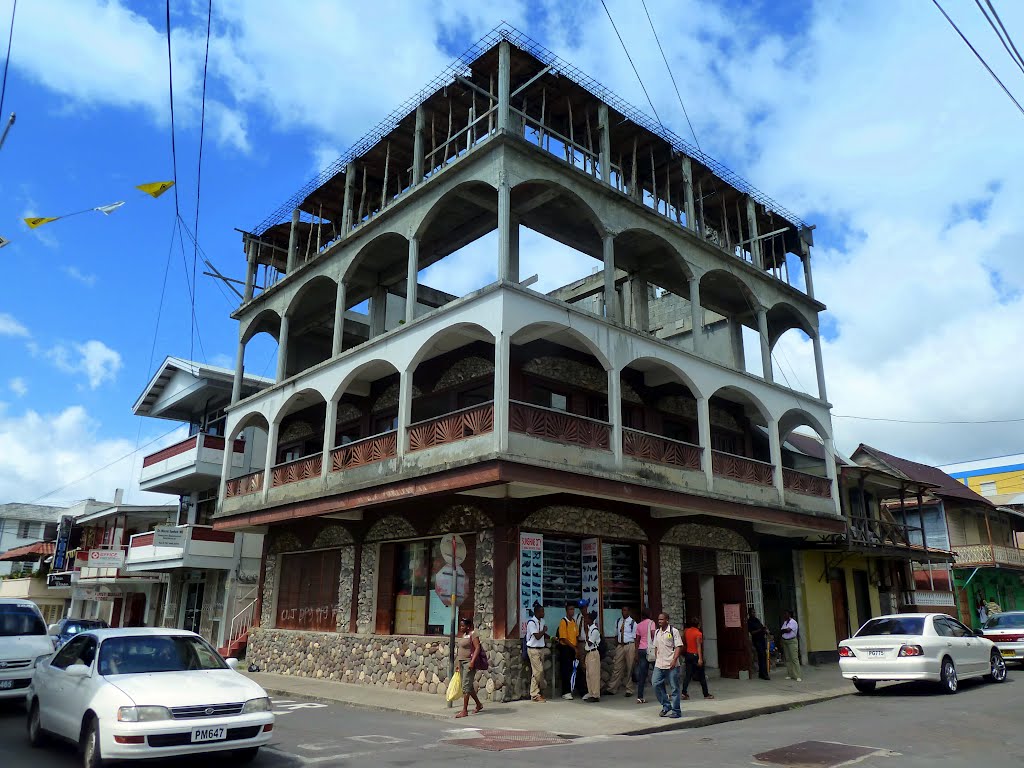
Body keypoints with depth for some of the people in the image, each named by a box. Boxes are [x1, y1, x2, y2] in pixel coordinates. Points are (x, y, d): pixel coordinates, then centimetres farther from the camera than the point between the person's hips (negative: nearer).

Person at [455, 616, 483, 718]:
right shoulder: (463, 635, 15)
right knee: (469, 686, 14)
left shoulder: (473, 634, -10)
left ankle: (465, 710, -5)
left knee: (466, 686, -9)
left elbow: (477, 648, -18)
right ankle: (478, 704, 29)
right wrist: (458, 664, 19)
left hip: (469, 662, -9)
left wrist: (472, 661, -25)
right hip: (462, 662, 9)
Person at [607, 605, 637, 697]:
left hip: (630, 646, -3)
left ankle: (629, 690, 16)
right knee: (617, 668, 3)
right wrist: (616, 646, 8)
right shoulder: (618, 621, 8)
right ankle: (612, 689, 8)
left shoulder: (633, 622, -5)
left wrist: (635, 652, -10)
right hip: (620, 646, 3)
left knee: (629, 668, 5)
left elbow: (635, 638, -6)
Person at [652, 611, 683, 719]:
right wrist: (656, 659, 13)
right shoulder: (657, 632, 13)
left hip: (671, 665, -6)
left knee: (674, 688, 0)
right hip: (659, 665, 6)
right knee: (656, 684, -1)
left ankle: (676, 711, 11)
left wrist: (674, 660, -18)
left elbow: (679, 647, -10)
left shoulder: (674, 631, -6)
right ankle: (666, 705, 15)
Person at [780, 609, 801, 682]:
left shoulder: (793, 622, -10)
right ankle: (789, 675, 12)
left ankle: (797, 676, -9)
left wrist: (783, 630, -1)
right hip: (785, 641, 7)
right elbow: (782, 631, 12)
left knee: (794, 658, -10)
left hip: (792, 641, -7)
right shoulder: (785, 622, 14)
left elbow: (788, 630, -18)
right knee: (787, 658, 7)